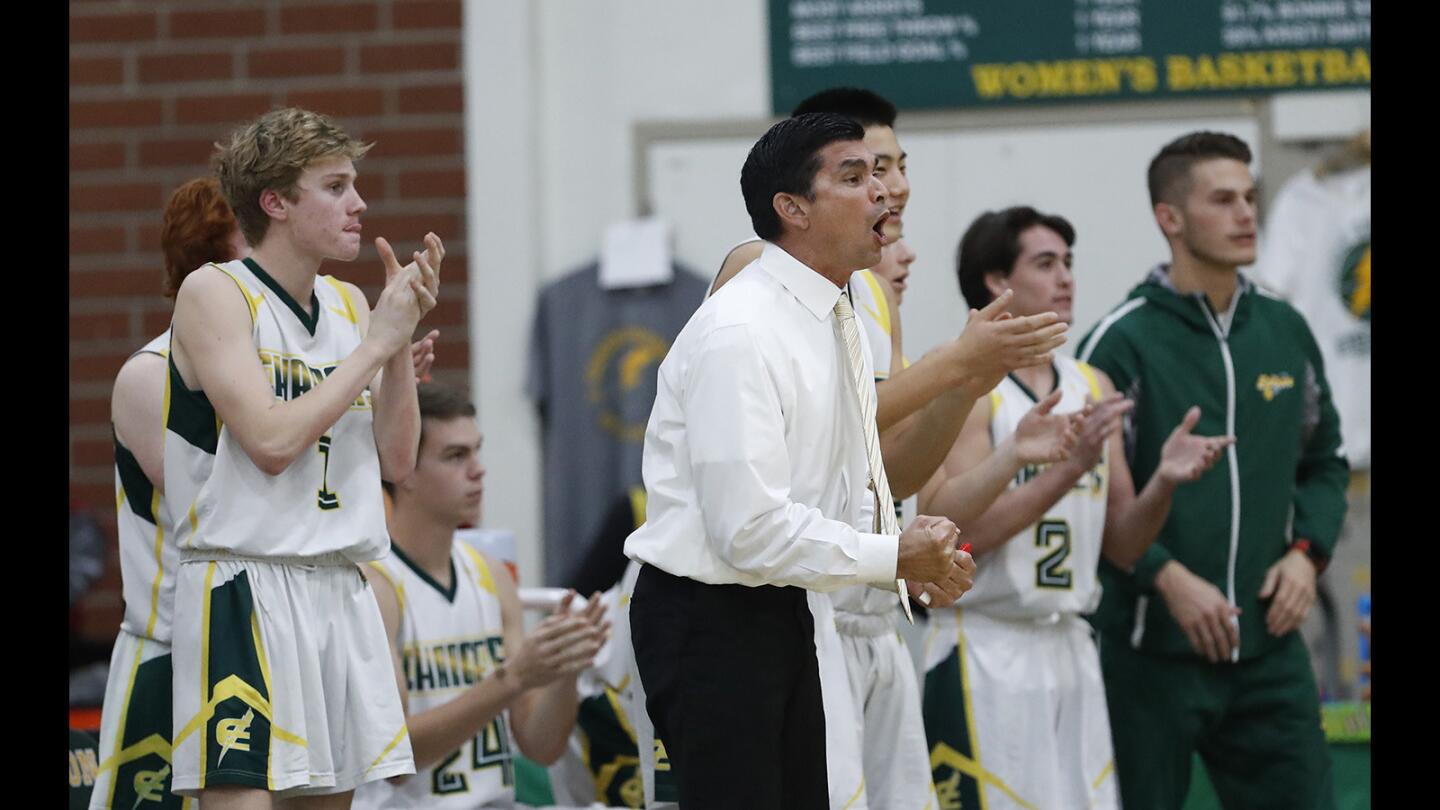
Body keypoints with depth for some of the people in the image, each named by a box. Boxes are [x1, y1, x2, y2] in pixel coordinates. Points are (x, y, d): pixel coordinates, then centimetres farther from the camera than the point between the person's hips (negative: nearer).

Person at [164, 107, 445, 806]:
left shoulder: (348, 304, 14)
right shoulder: (214, 293, -7)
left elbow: (396, 462, 11)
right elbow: (271, 440, -19)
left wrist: (403, 340, 0)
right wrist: (377, 342, -13)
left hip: (340, 591, 7)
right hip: (241, 594, -7)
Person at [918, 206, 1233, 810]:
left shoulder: (1094, 389, 12)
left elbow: (1120, 546, 13)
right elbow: (950, 530, -19)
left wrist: (1164, 482, -6)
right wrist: (1067, 469, -23)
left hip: (1071, 649, 7)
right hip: (986, 655, -7)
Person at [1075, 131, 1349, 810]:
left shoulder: (1285, 331, 9)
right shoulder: (1123, 341, -8)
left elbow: (1324, 461, 19)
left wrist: (1306, 550, 3)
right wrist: (1167, 577, -17)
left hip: (1267, 647, 5)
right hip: (1152, 651, -4)